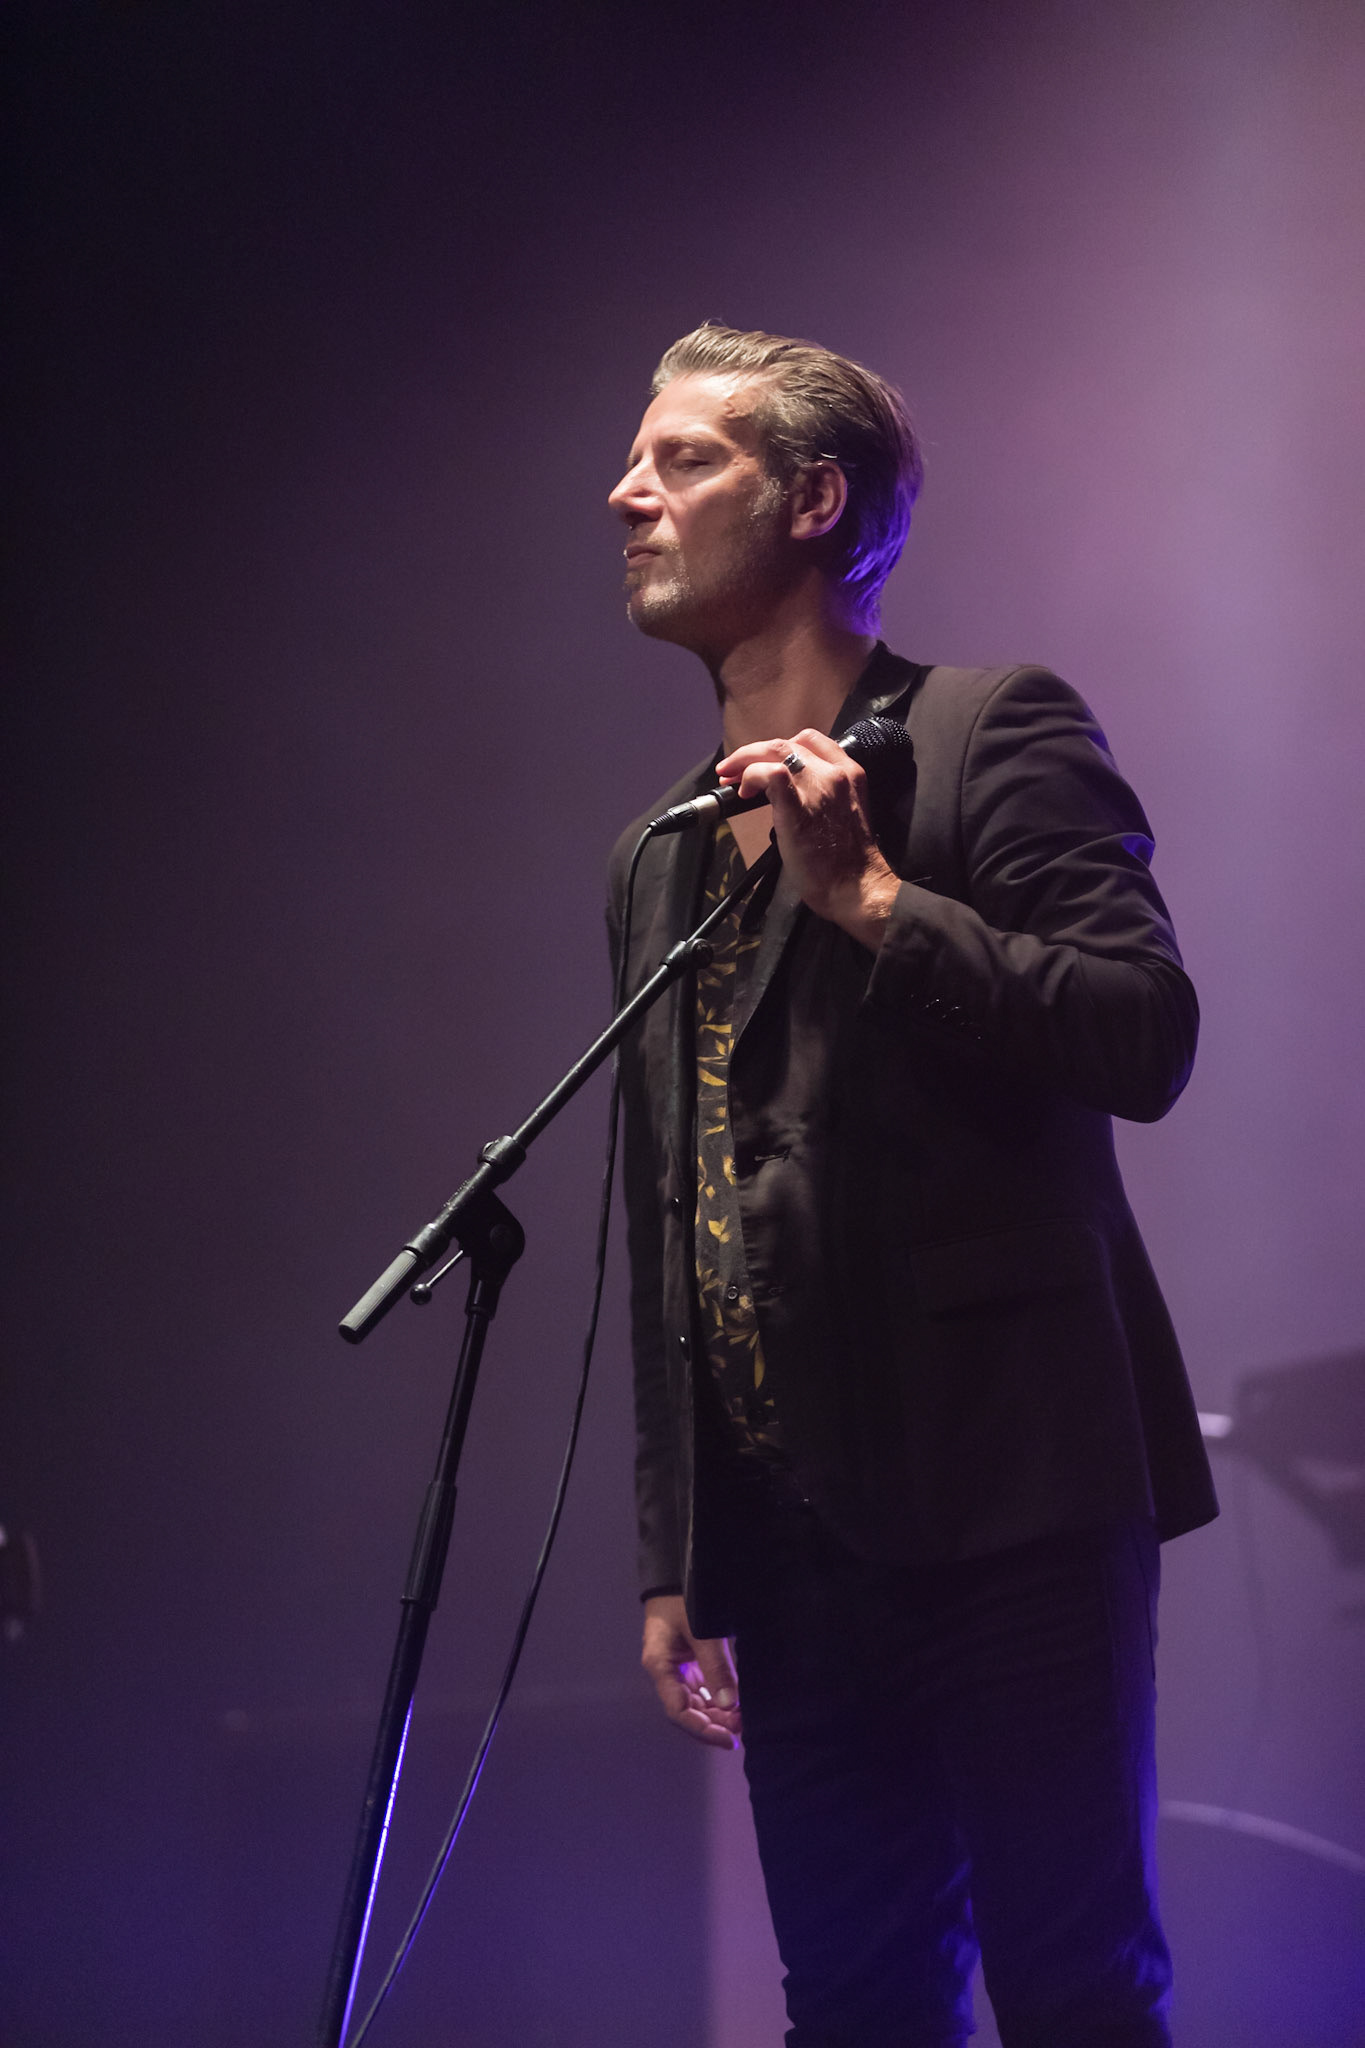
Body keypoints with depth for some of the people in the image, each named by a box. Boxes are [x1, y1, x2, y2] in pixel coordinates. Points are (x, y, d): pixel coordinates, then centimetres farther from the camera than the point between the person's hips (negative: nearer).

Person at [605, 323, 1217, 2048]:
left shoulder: (995, 734, 0)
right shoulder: (660, 855, 19)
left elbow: (1145, 1040, -12)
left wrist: (871, 898, -15)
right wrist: (672, 1559, 18)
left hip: (1005, 1485, -6)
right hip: (789, 1518, 6)